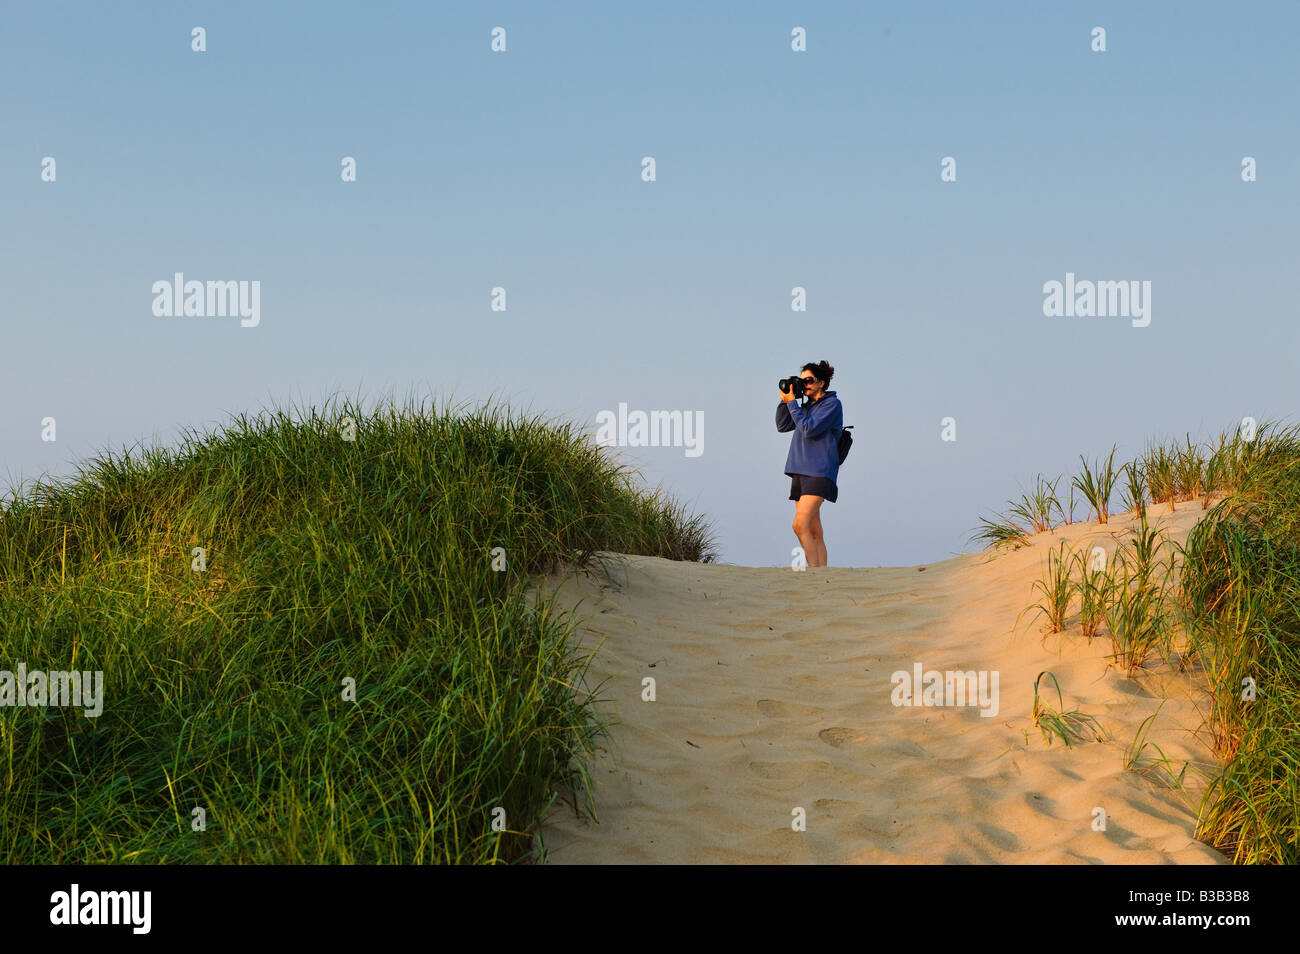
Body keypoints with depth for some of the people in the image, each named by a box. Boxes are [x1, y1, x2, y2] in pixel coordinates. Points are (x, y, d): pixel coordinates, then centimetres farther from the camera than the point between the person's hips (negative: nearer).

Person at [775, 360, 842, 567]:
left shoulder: (832, 404, -4)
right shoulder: (807, 406, 19)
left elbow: (809, 430, -14)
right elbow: (782, 426, 17)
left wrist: (791, 402, -9)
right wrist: (784, 401, 6)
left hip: (818, 472, -8)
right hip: (800, 471, 8)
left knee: (800, 525, -20)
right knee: (813, 531, 4)